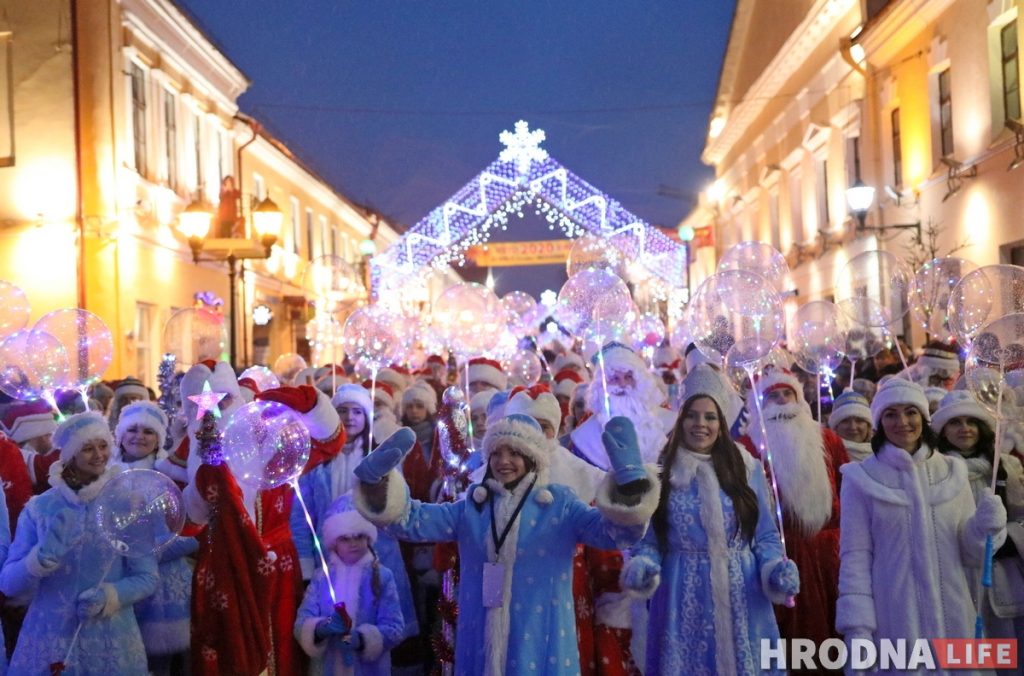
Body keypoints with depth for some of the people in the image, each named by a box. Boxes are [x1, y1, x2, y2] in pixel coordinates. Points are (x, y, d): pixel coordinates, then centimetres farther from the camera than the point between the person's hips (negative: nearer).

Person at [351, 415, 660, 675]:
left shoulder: (560, 504, -1)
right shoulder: (472, 505, 7)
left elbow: (617, 530, -14)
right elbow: (414, 519, -1)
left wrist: (628, 483, -32)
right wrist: (380, 486, -19)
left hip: (541, 647, -2)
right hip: (481, 647, 3)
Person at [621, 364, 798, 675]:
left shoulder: (747, 469, 6)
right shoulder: (660, 474, 3)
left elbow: (766, 536, 9)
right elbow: (648, 540, 5)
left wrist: (778, 569, -10)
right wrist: (643, 566, -15)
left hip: (742, 602, 1)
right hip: (684, 605, -1)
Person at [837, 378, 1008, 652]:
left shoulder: (952, 472, 6)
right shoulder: (862, 478, -3)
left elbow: (969, 554, 10)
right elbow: (855, 556, -5)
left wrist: (986, 529, -10)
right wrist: (856, 628, -12)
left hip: (952, 618, 3)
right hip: (893, 621, -3)